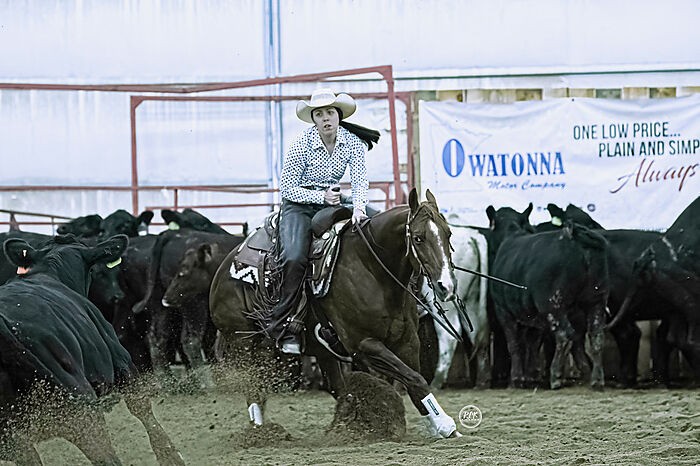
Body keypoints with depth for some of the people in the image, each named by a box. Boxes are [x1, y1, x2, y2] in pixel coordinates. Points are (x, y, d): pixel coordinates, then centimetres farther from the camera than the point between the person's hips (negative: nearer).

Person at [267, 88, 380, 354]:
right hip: (299, 205, -4)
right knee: (295, 257, -27)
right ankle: (285, 329, -20)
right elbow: (287, 187, -11)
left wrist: (358, 206, -33)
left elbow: (360, 180, -12)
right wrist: (321, 196, -24)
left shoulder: (353, 142, -5)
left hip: (332, 202, 4)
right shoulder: (302, 144, -14)